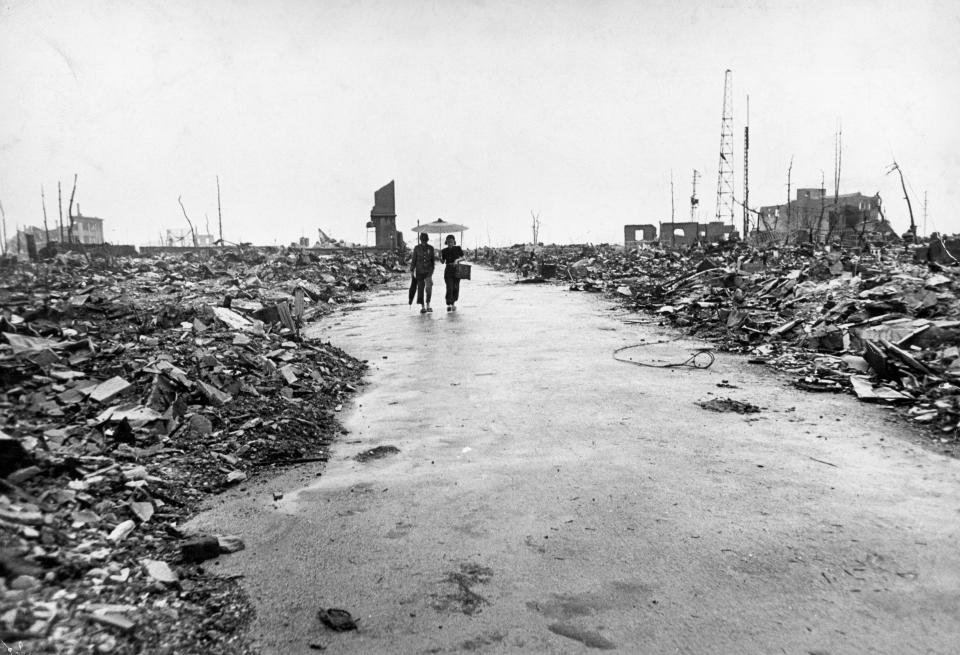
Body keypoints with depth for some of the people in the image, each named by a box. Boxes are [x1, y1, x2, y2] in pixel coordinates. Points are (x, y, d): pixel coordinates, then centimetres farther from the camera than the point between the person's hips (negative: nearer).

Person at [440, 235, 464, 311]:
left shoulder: (458, 248, 2)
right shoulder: (444, 251, 4)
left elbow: (463, 257, 1)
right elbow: (443, 262, 4)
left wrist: (457, 260, -18)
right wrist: (440, 257, -17)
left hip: (457, 270, 1)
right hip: (448, 271, -1)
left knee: (456, 287, 3)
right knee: (449, 288, -12)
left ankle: (453, 302, 24)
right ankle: (448, 305, -15)